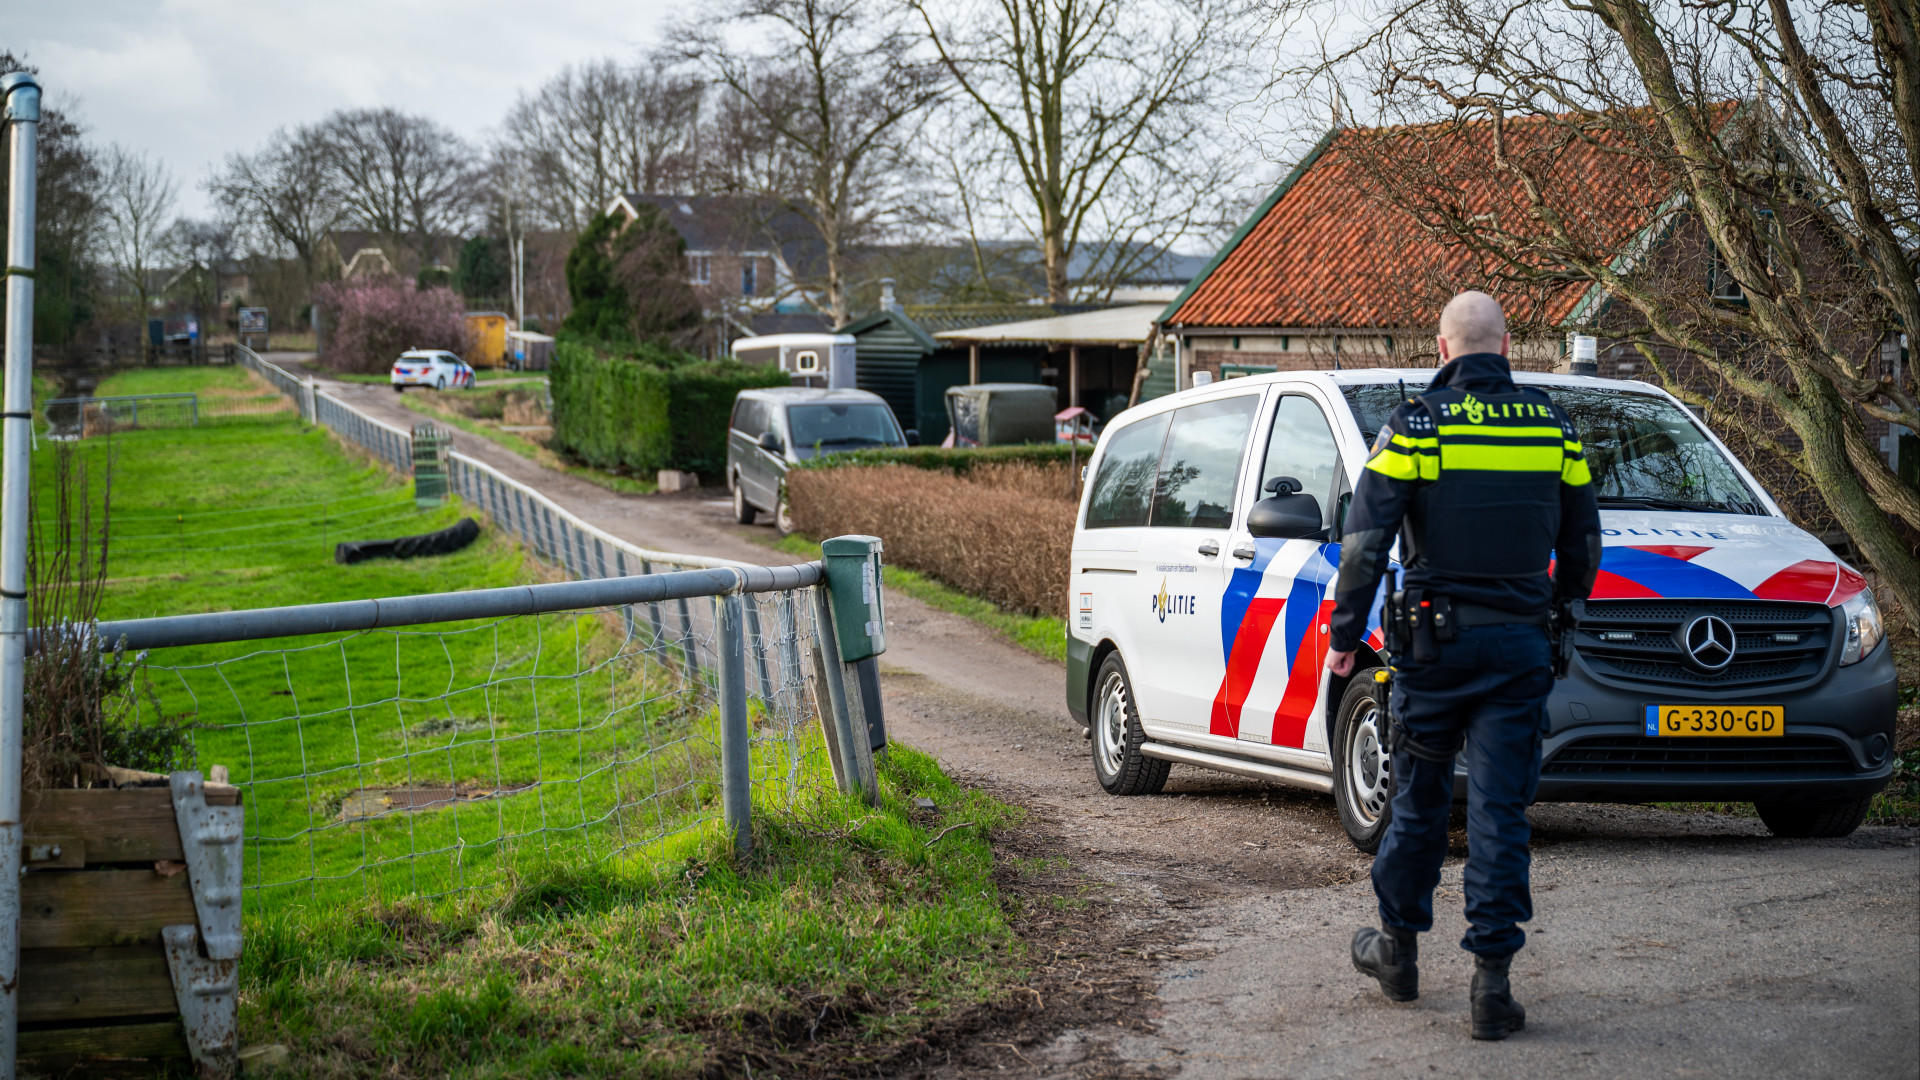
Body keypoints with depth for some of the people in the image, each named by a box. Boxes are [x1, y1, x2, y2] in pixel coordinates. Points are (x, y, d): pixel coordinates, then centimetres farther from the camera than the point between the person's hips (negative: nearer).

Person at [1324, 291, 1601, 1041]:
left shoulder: (1415, 426, -6)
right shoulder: (1552, 428, 5)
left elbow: (1365, 541, -9)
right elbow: (1582, 542, 14)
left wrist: (1345, 633, -1)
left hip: (1434, 642, -1)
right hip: (1520, 647, 2)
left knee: (1418, 797, 14)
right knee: (1501, 811, 0)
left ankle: (1397, 949, 27)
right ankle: (1491, 981, -3)